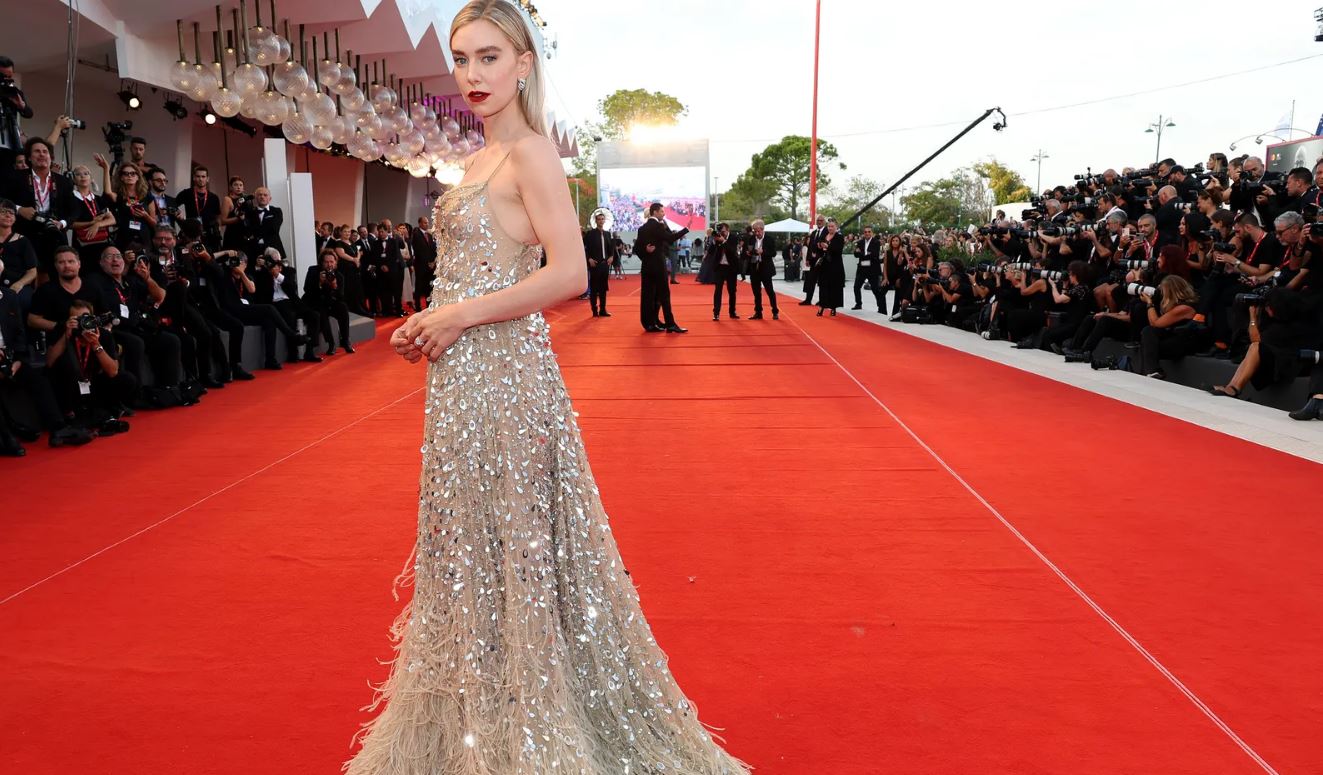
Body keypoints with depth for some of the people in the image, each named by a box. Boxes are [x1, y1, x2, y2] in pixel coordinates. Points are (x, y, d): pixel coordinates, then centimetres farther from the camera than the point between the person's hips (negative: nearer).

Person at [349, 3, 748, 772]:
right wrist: (429, 323, 7)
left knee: (515, 538, 1)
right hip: (466, 374, 9)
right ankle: (482, 712, 33)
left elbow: (569, 275, -21)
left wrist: (460, 317, -17)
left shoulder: (531, 152, -11)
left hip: (505, 370, -9)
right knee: (470, 539, 16)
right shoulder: (485, 158, 16)